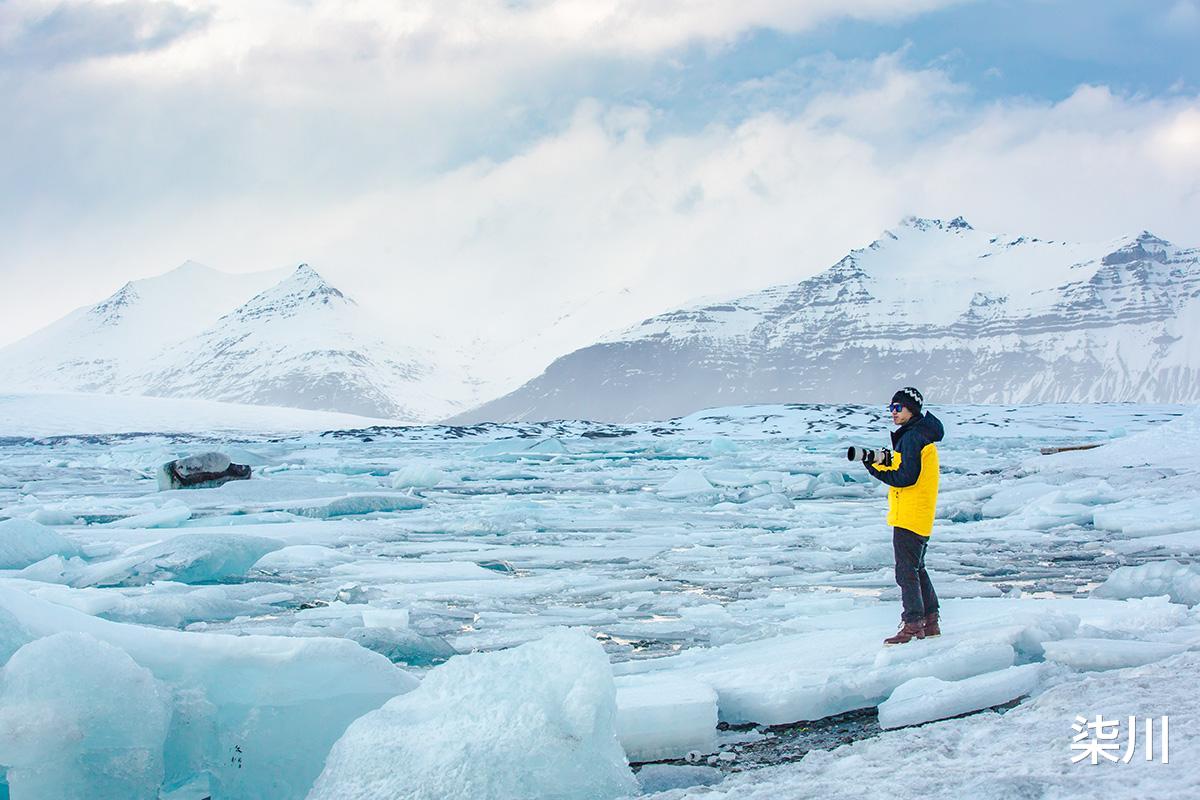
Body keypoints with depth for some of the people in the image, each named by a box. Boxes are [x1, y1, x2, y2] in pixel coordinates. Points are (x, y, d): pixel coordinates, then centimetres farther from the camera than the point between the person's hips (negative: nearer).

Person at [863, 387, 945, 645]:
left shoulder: (912, 437, -16)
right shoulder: (921, 435, 17)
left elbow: (905, 478, -22)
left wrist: (874, 468, -15)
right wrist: (884, 463, 6)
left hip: (909, 516, -11)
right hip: (920, 518, 11)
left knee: (907, 571, -8)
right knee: (917, 569, 17)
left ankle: (913, 625, -7)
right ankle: (930, 622, 23)